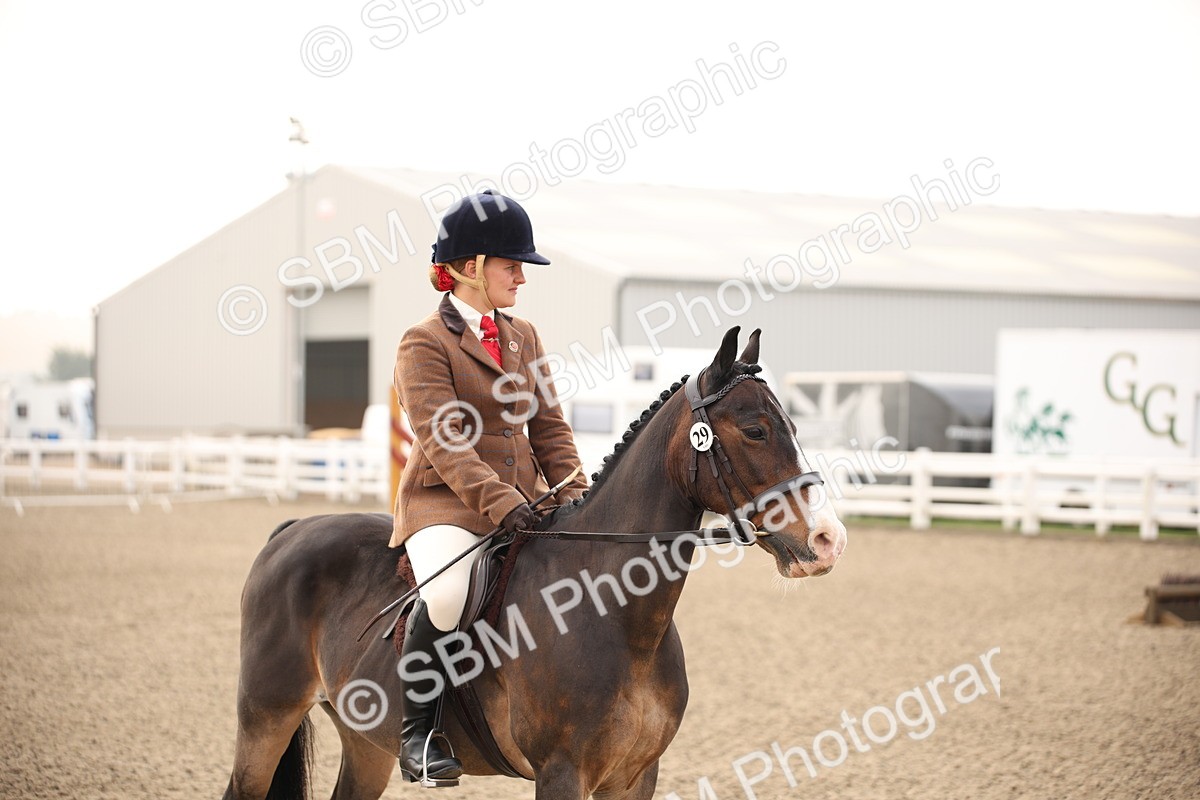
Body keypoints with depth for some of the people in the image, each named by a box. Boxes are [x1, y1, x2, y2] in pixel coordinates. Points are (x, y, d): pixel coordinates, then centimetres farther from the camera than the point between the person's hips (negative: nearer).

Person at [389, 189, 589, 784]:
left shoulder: (524, 337, 16)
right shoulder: (424, 344, -6)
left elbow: (549, 426, 15)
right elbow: (442, 442, -17)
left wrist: (572, 492, -2)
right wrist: (500, 502, -29)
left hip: (524, 499, 7)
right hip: (446, 503, -7)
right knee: (450, 591, -35)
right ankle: (416, 730, -16)